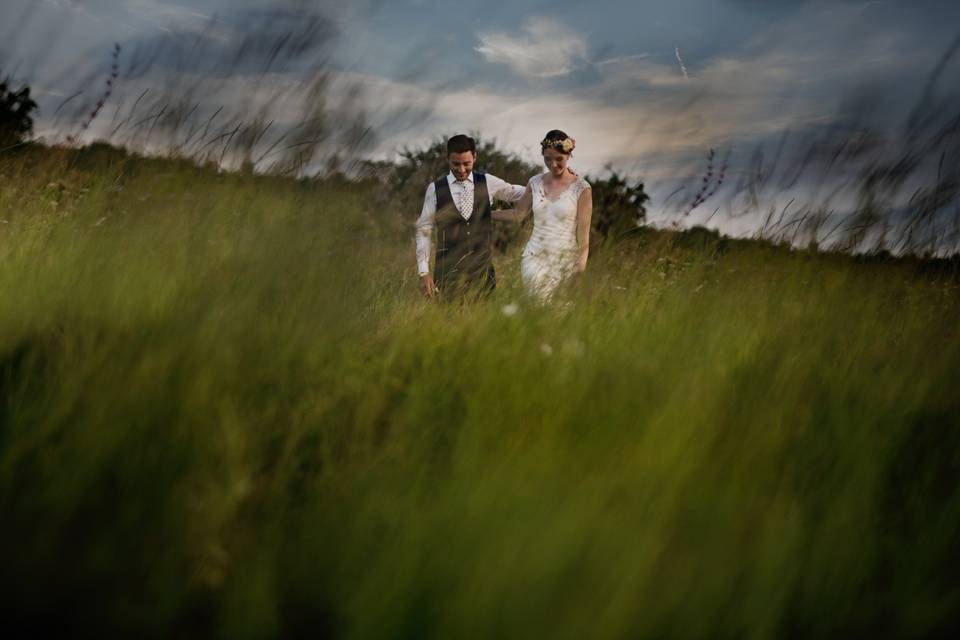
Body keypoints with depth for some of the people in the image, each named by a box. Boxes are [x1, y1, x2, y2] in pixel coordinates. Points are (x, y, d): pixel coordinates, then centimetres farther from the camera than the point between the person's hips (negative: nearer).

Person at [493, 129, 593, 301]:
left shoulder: (581, 188, -6)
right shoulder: (536, 183, 6)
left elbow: (583, 234, -5)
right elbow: (518, 214, 16)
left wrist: (580, 268, -8)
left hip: (565, 261, -3)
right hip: (534, 258, 3)